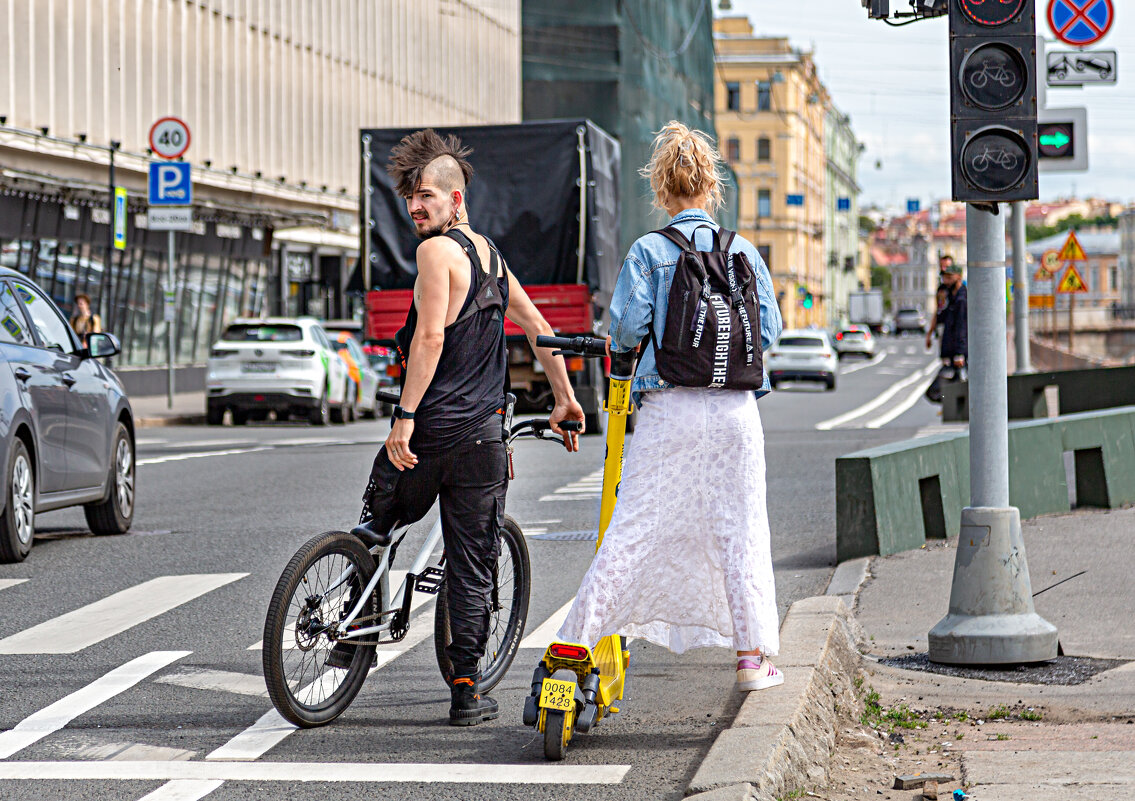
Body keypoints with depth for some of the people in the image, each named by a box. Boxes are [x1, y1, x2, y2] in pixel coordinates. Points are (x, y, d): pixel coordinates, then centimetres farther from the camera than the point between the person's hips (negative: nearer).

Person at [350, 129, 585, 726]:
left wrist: (404, 417, -18)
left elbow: (430, 338, -18)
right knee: (472, 569, 7)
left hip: (429, 431, -6)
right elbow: (538, 328, 23)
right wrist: (564, 398, 30)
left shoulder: (437, 250, -8)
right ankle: (466, 693, 8)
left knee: (376, 525, 19)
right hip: (483, 438, 6)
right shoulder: (490, 253, 16)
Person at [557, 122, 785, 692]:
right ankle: (751, 657, 11)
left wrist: (622, 347, 14)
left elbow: (627, 327, -8)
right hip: (734, 407, 2)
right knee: (738, 528, 8)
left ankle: (580, 643, 0)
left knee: (634, 526, 1)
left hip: (668, 408, -2)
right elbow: (768, 330, 5)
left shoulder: (648, 251, -2)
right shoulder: (743, 251, 6)